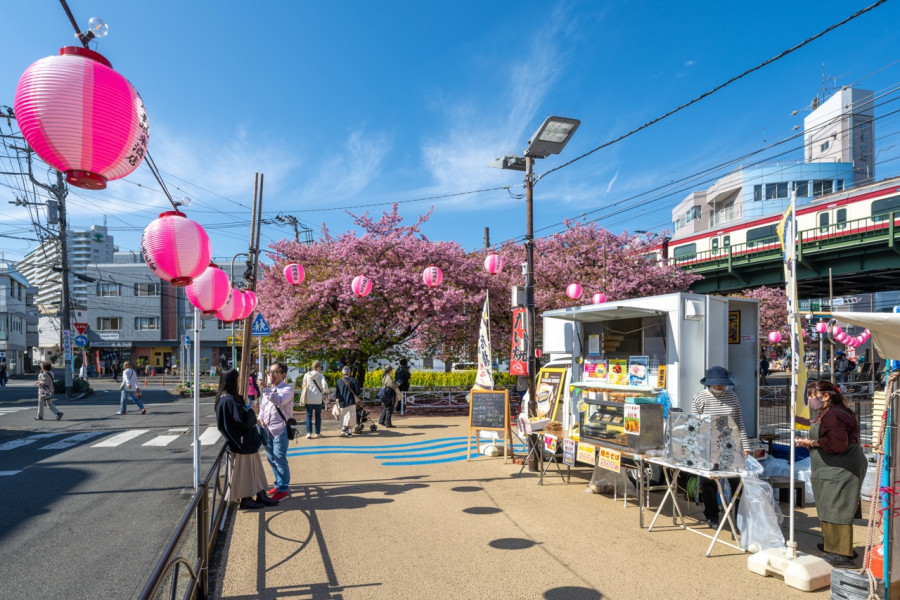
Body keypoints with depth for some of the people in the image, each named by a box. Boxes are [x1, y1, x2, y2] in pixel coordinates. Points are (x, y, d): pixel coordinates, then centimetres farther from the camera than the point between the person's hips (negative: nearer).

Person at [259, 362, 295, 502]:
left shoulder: (287, 389, -10)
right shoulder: (268, 390, 14)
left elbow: (279, 401, -31)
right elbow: (262, 407, 24)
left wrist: (265, 389, -38)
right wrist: (260, 418, 6)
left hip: (280, 430, -8)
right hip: (267, 429, 8)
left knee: (279, 459, -6)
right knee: (271, 458, 16)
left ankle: (283, 489, 5)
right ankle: (279, 483, 32)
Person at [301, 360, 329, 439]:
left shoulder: (306, 375, 1)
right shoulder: (321, 375, -6)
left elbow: (304, 386, 8)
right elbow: (324, 385, -16)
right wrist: (326, 393, -1)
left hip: (309, 399, 1)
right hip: (318, 399, -1)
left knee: (309, 415, 7)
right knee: (318, 416, 11)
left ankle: (309, 432, -5)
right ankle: (317, 433, 13)